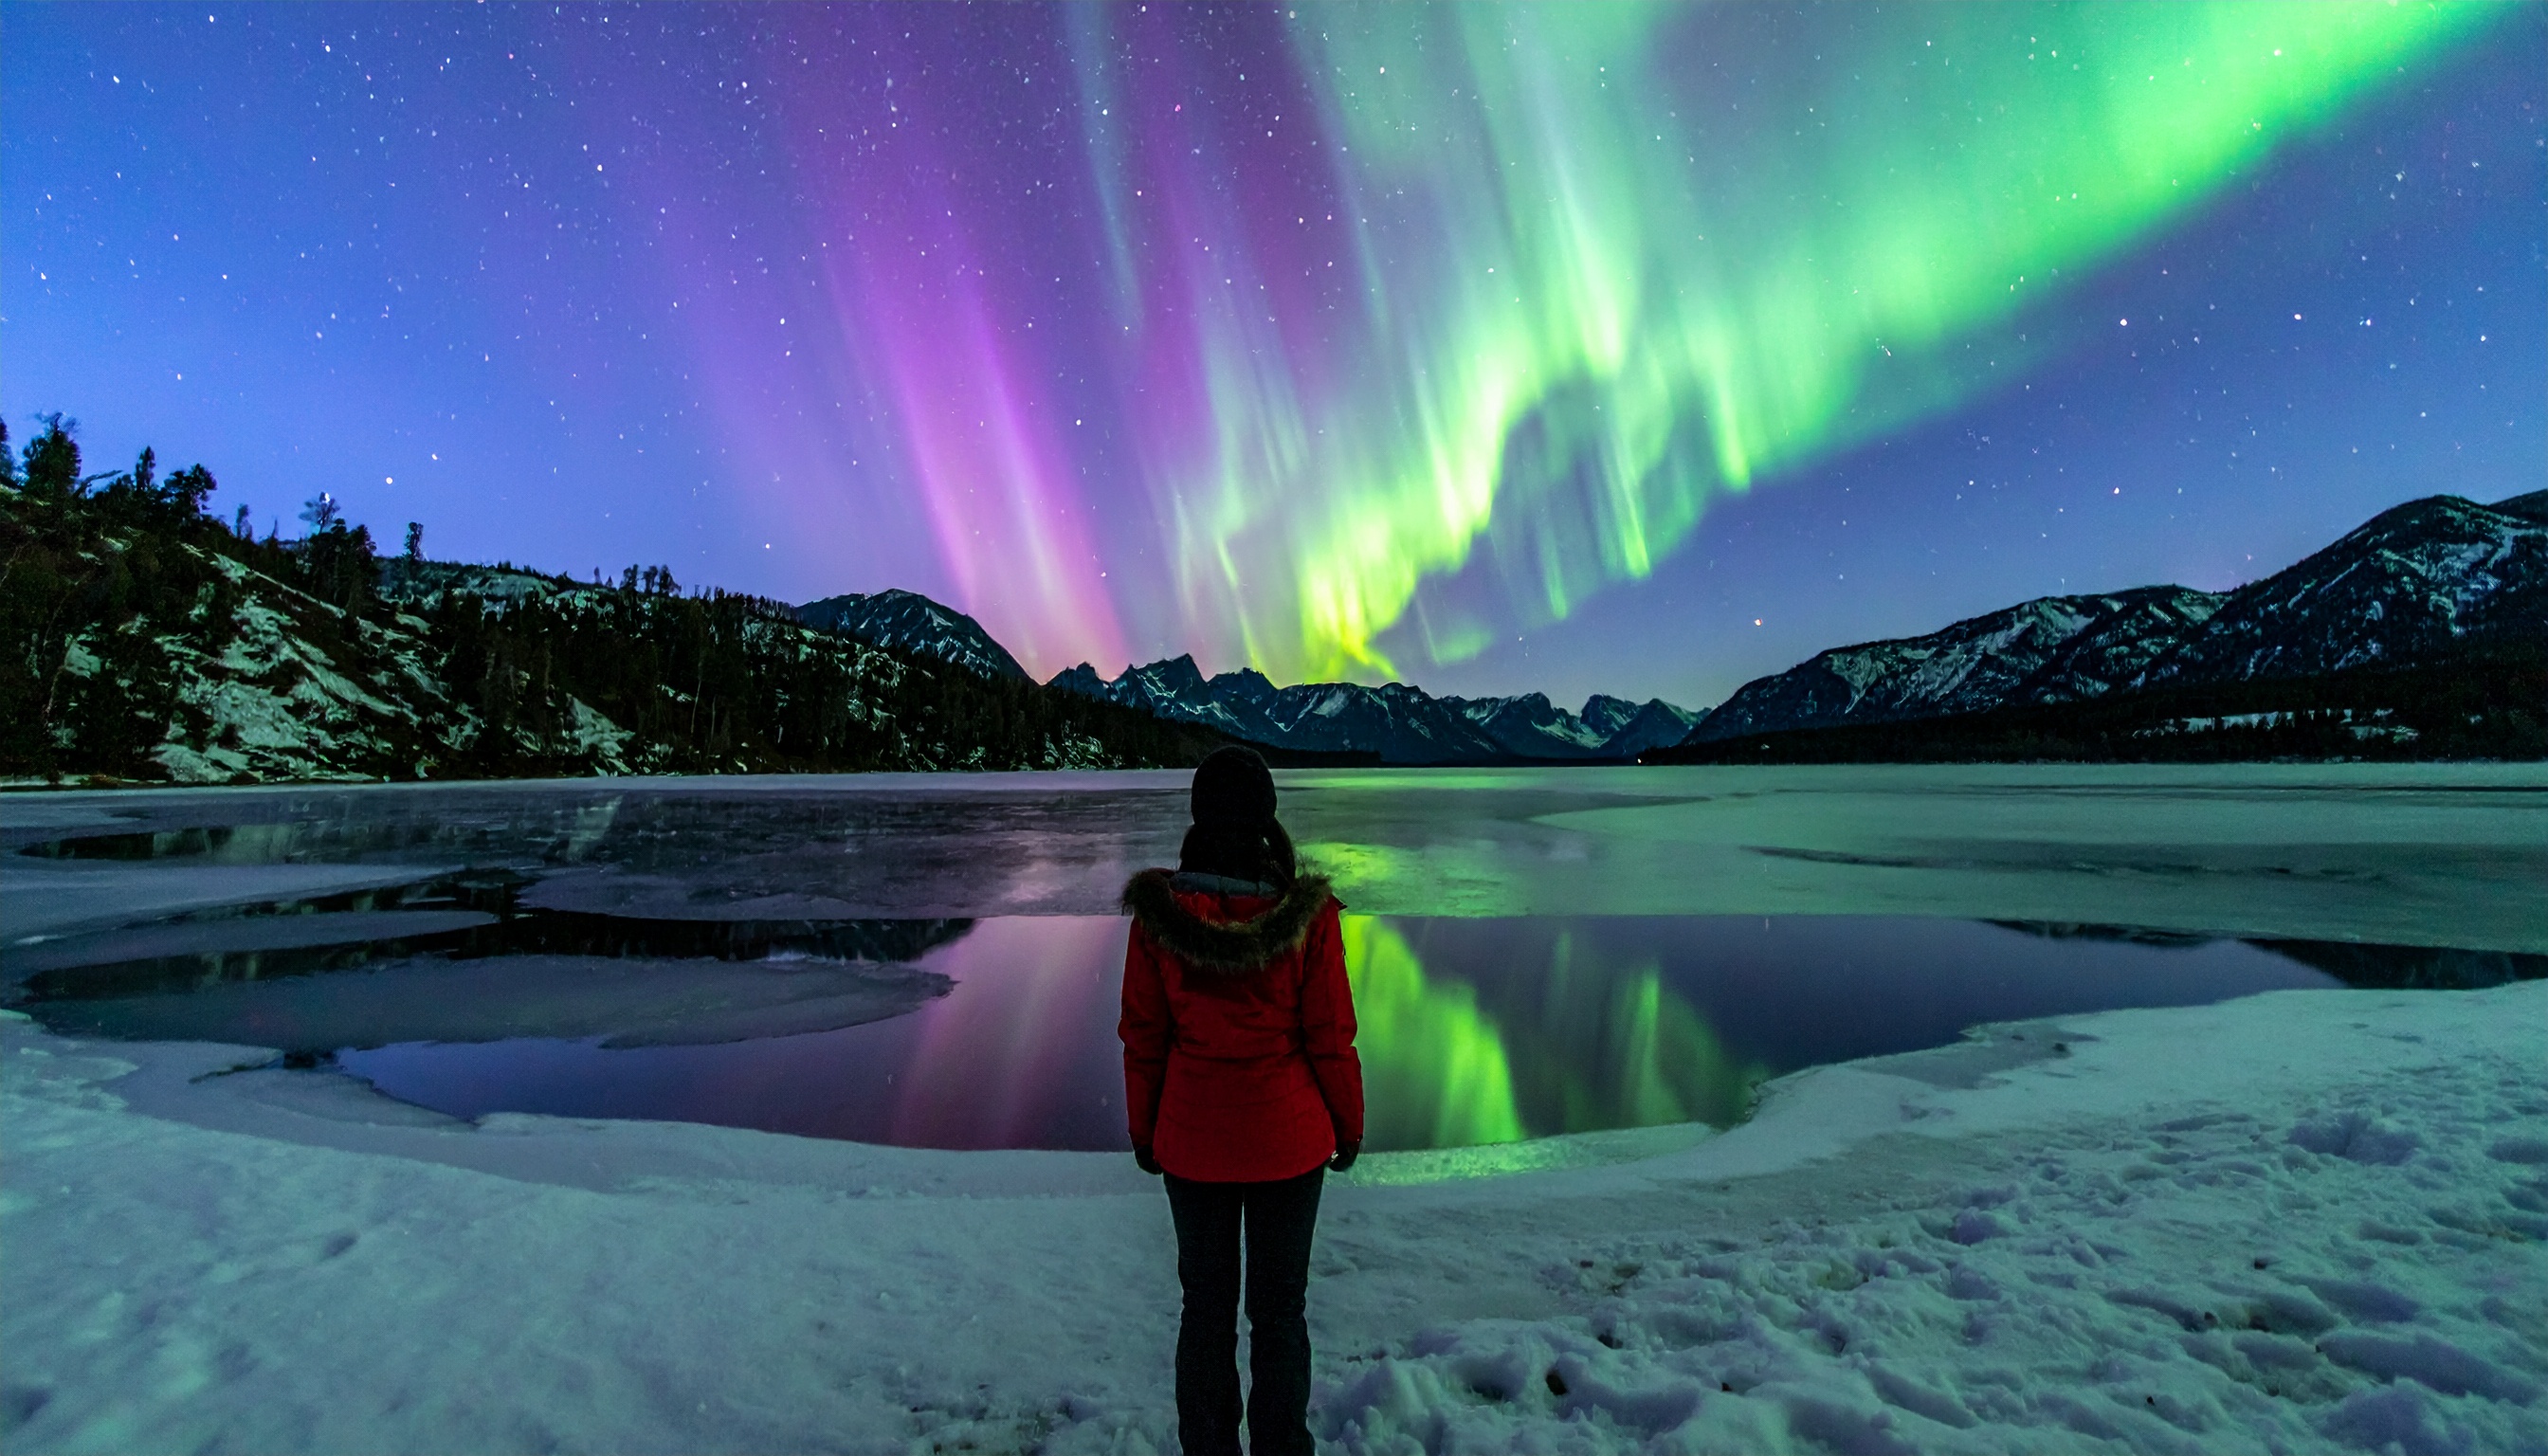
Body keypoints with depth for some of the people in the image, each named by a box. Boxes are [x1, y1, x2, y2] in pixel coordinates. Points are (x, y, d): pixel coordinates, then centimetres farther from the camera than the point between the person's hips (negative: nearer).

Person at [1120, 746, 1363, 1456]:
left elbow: (1143, 1038, -6)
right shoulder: (1306, 913, -19)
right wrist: (1349, 1127, 6)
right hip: (1287, 1139, -1)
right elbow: (1330, 1038, -11)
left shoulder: (1157, 910, -15)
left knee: (1206, 1305, 21)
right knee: (1280, 1309, 18)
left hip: (1191, 1141, 2)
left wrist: (1144, 1131, 9)